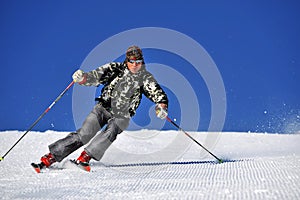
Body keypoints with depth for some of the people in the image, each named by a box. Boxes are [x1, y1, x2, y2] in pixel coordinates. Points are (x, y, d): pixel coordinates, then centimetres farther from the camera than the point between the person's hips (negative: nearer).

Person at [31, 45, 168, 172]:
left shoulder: (145, 78, -1)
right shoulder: (116, 68, -4)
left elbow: (159, 94, -3)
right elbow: (96, 76, -9)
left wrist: (162, 106, -25)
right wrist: (82, 78, -30)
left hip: (122, 116, 1)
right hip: (103, 108, -1)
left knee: (111, 130, -31)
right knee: (83, 134, -14)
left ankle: (85, 157, -34)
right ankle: (50, 158, -13)